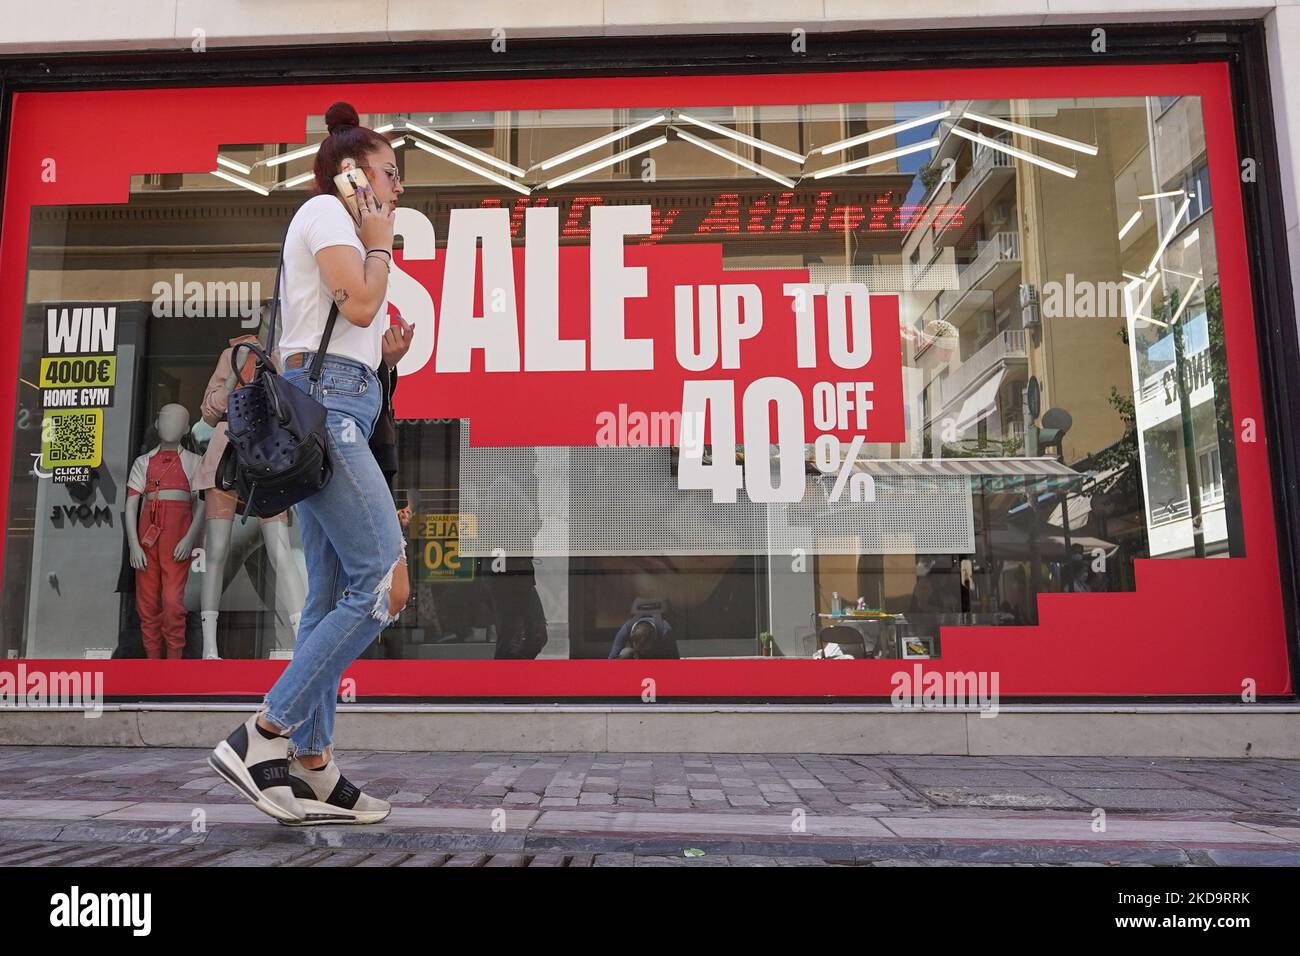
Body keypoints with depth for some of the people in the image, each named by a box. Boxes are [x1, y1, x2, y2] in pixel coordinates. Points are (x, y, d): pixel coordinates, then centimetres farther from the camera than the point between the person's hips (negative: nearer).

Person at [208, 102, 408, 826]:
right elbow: (361, 304, -12)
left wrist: (385, 348, 14)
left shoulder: (341, 229, 30)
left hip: (339, 410, 10)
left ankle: (311, 772, 4)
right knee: (387, 581, -16)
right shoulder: (325, 210, 3)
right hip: (325, 401, -10)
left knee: (335, 595, 3)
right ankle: (262, 738, -12)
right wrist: (380, 243, 2)